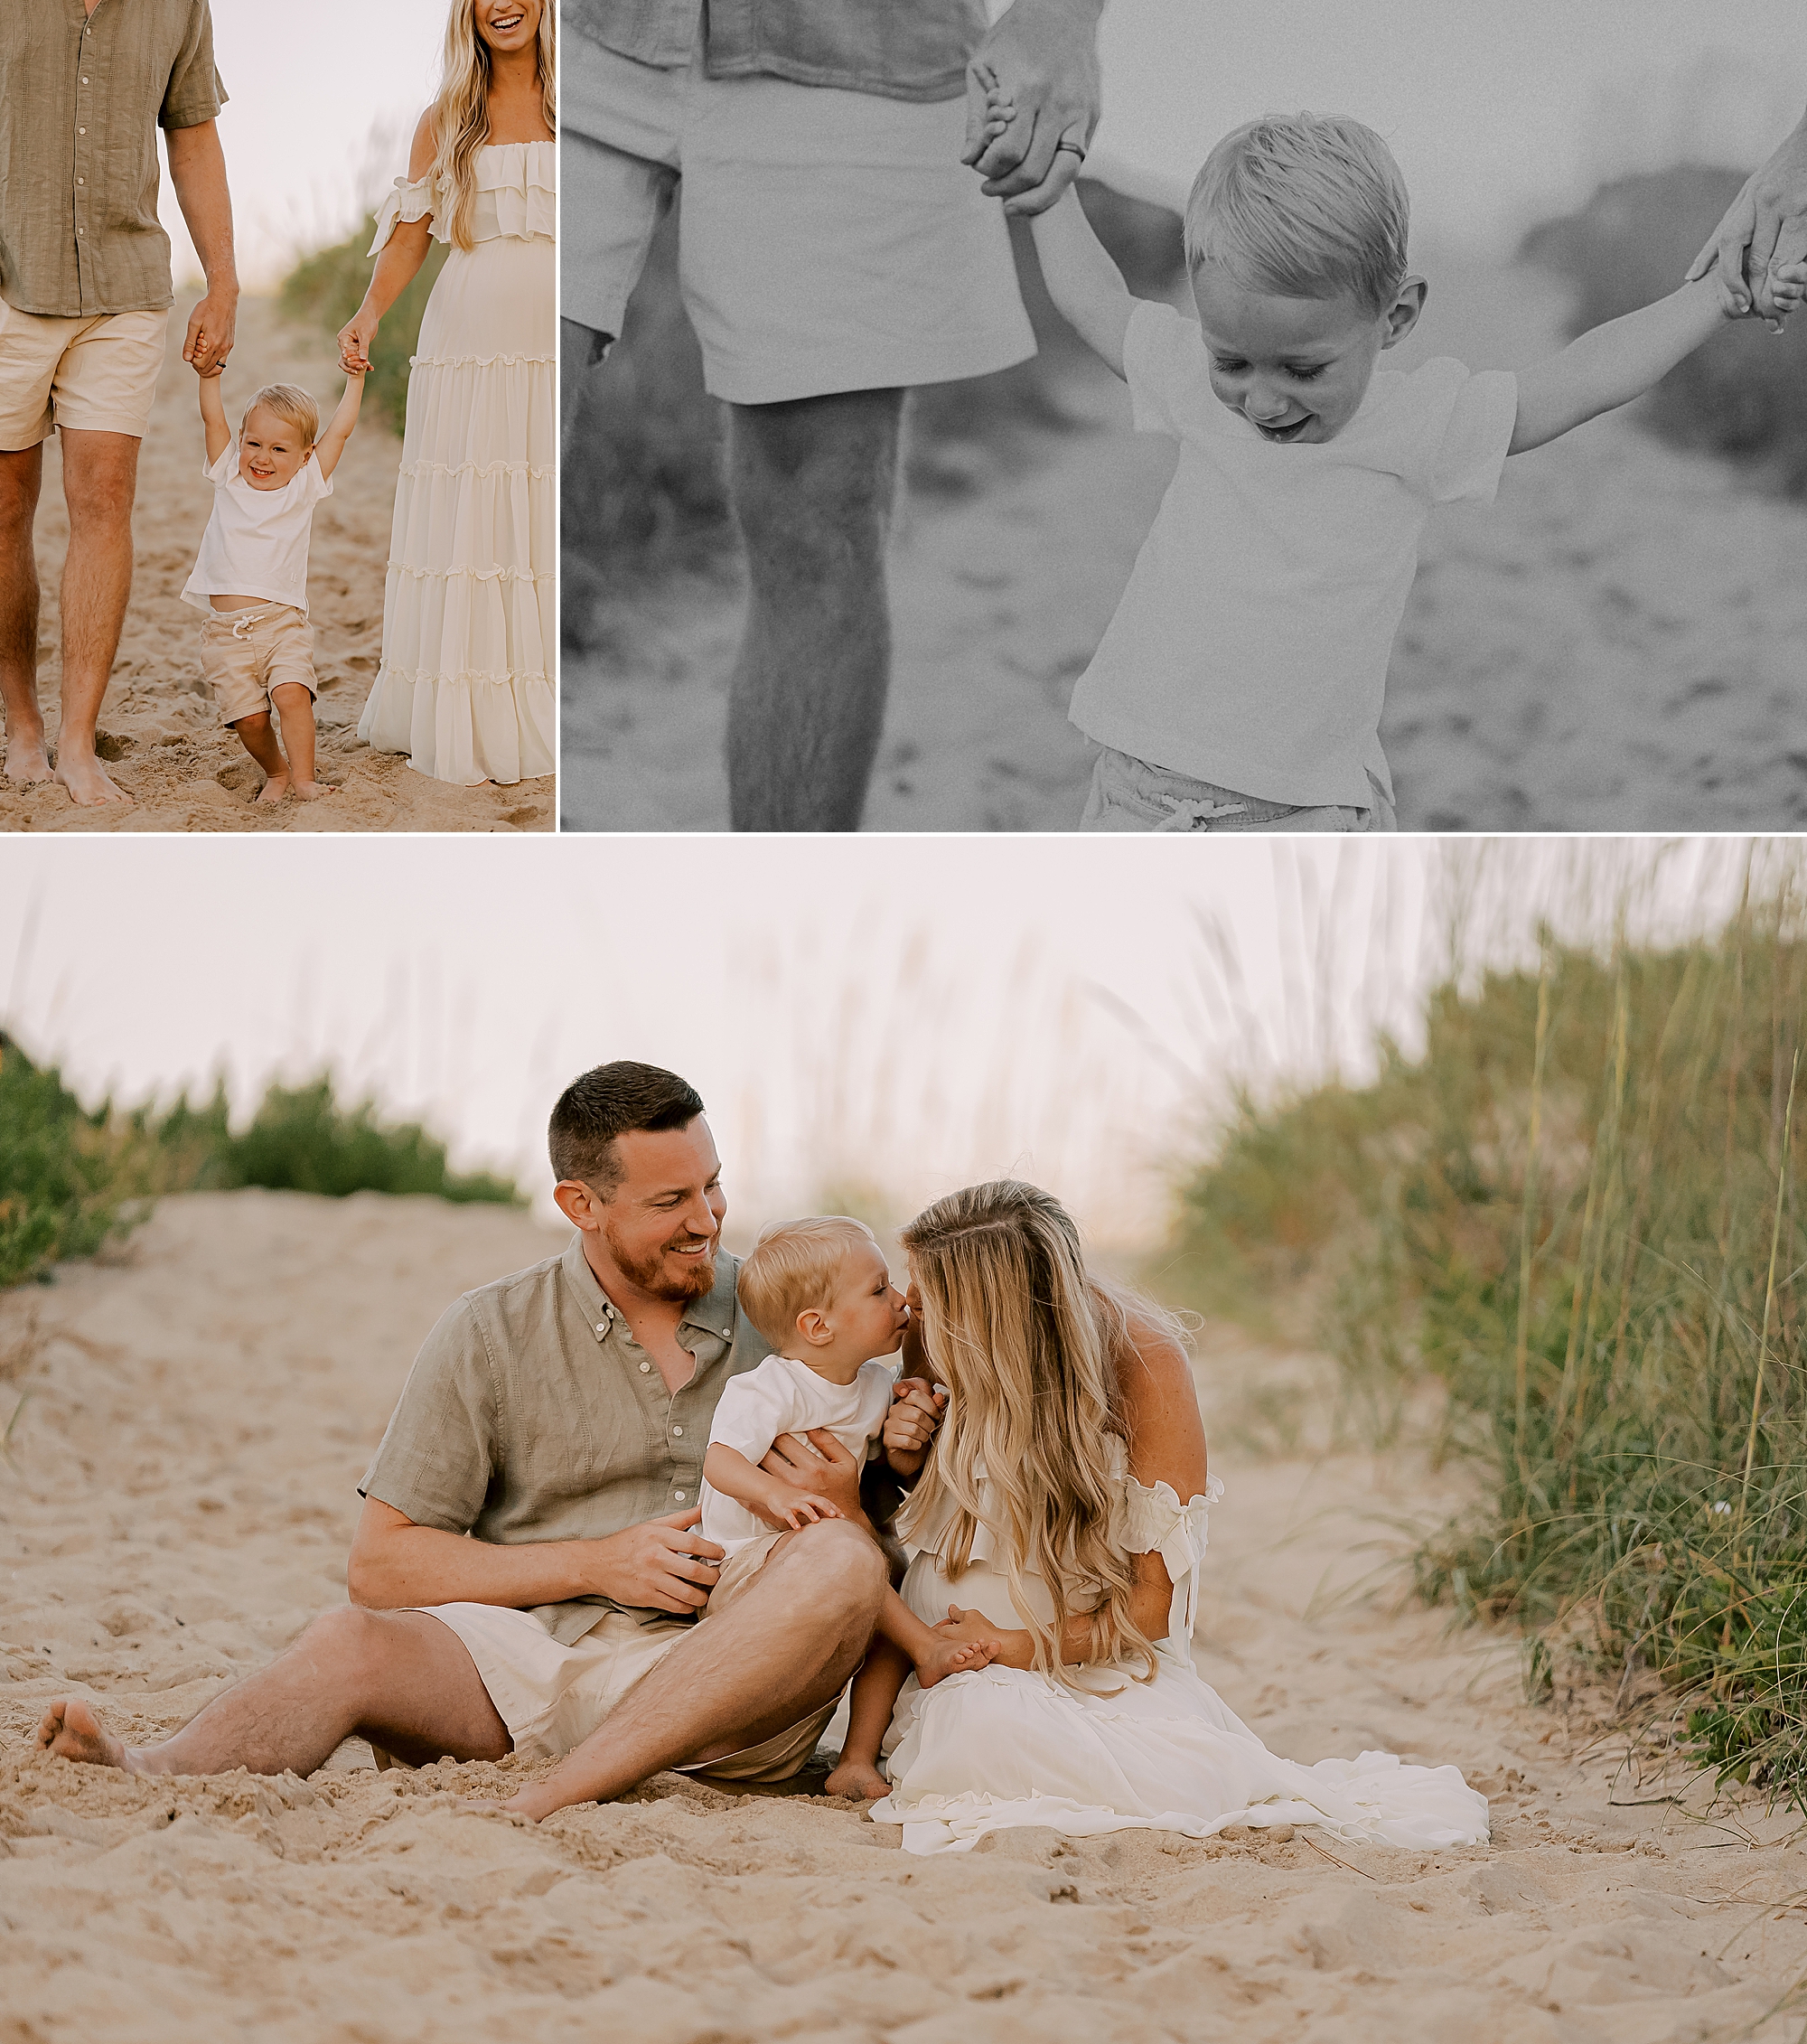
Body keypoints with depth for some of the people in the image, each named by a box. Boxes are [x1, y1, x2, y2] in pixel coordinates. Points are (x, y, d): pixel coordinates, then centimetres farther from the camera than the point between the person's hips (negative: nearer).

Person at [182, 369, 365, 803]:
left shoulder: (304, 487, 7)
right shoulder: (230, 478, 11)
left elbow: (340, 430, 8)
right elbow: (213, 419, 6)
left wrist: (355, 379, 11)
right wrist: (209, 375, -4)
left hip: (283, 622, -1)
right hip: (226, 631, 1)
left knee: (291, 693, -23)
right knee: (248, 715, -6)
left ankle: (303, 778, -16)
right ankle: (275, 771, 17)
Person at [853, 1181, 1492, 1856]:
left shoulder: (1143, 1360, -11)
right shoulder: (947, 1364, 0)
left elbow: (1156, 1600, -11)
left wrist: (1014, 1646, -21)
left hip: (1102, 1669, -1)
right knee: (988, 1729, -36)